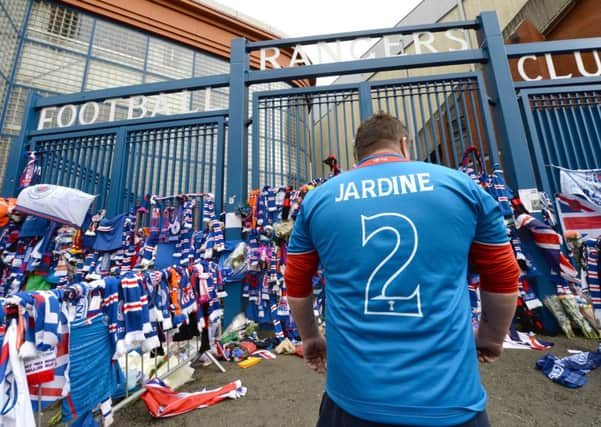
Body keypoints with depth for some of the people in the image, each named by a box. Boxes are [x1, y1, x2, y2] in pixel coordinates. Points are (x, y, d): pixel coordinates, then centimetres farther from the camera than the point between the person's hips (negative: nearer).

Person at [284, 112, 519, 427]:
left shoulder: (317, 199, -1)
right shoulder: (462, 186, -1)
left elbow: (296, 286, 7)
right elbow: (504, 279, 8)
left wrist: (310, 338, 22)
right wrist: (492, 338, 25)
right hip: (449, 399, 0)